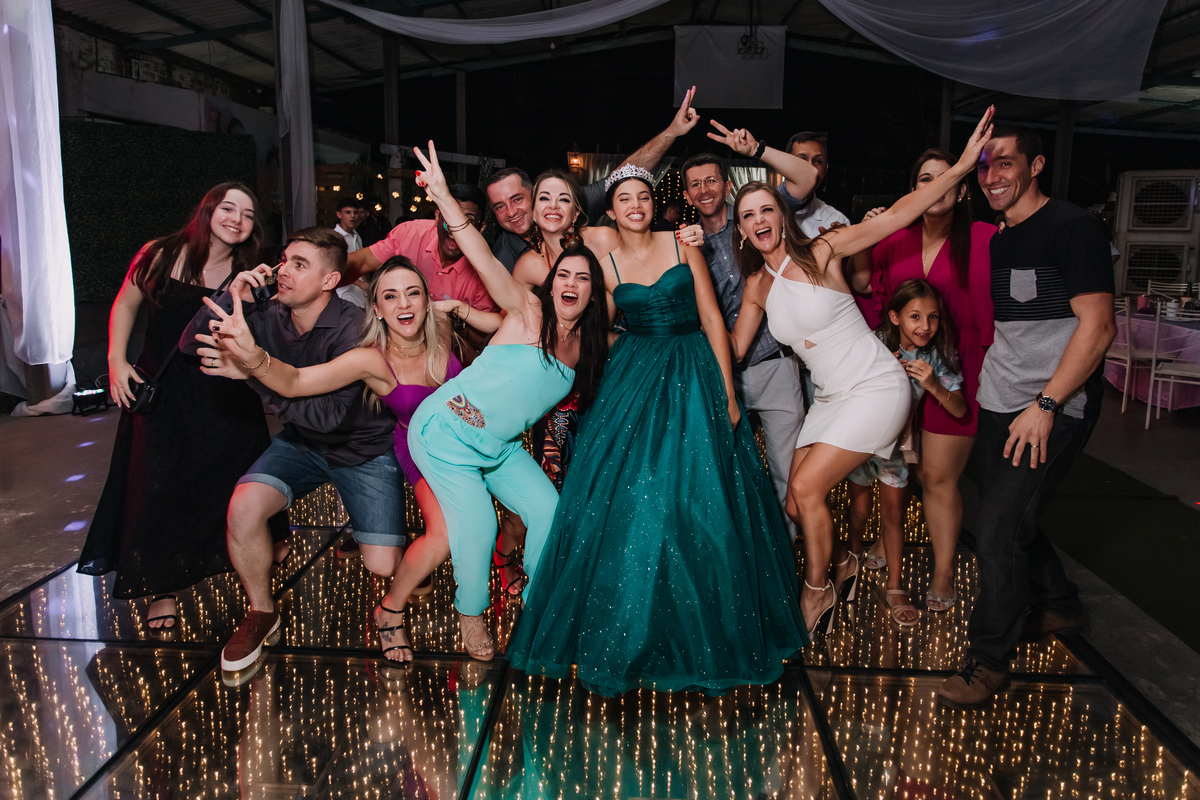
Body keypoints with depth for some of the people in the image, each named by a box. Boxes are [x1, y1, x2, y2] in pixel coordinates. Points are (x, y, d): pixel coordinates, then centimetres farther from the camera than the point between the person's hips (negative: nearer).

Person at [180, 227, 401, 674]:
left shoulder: (354, 330, -26)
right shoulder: (268, 316, -11)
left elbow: (329, 414, -33)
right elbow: (190, 345, -6)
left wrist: (258, 368, -39)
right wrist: (230, 299, -22)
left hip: (363, 449, -4)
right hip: (301, 443, 4)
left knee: (383, 567, -14)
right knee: (243, 507, -23)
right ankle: (261, 613, 4)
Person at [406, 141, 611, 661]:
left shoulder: (586, 344, 2)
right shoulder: (529, 312, -15)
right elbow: (485, 260, -27)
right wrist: (443, 197, -39)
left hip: (501, 447, 6)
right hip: (446, 431, -6)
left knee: (550, 512, -2)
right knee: (477, 525, -14)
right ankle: (470, 613, 13)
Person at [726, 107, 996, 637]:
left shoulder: (819, 253, -10)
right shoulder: (758, 285, 6)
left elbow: (896, 215, -15)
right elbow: (733, 348, 5)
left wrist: (962, 166, -25)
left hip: (877, 389, -6)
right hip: (830, 397, 6)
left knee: (806, 488, -12)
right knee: (796, 505, 5)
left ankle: (818, 590, 13)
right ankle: (843, 563, 36)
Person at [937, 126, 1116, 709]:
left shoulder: (1072, 227, -11)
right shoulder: (999, 241, 14)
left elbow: (1098, 326, -16)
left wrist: (1045, 405, -20)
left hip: (1054, 410, -8)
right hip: (999, 404, 8)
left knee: (998, 535, -10)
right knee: (1008, 519, 15)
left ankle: (987, 662, 6)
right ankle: (1059, 608, 40)